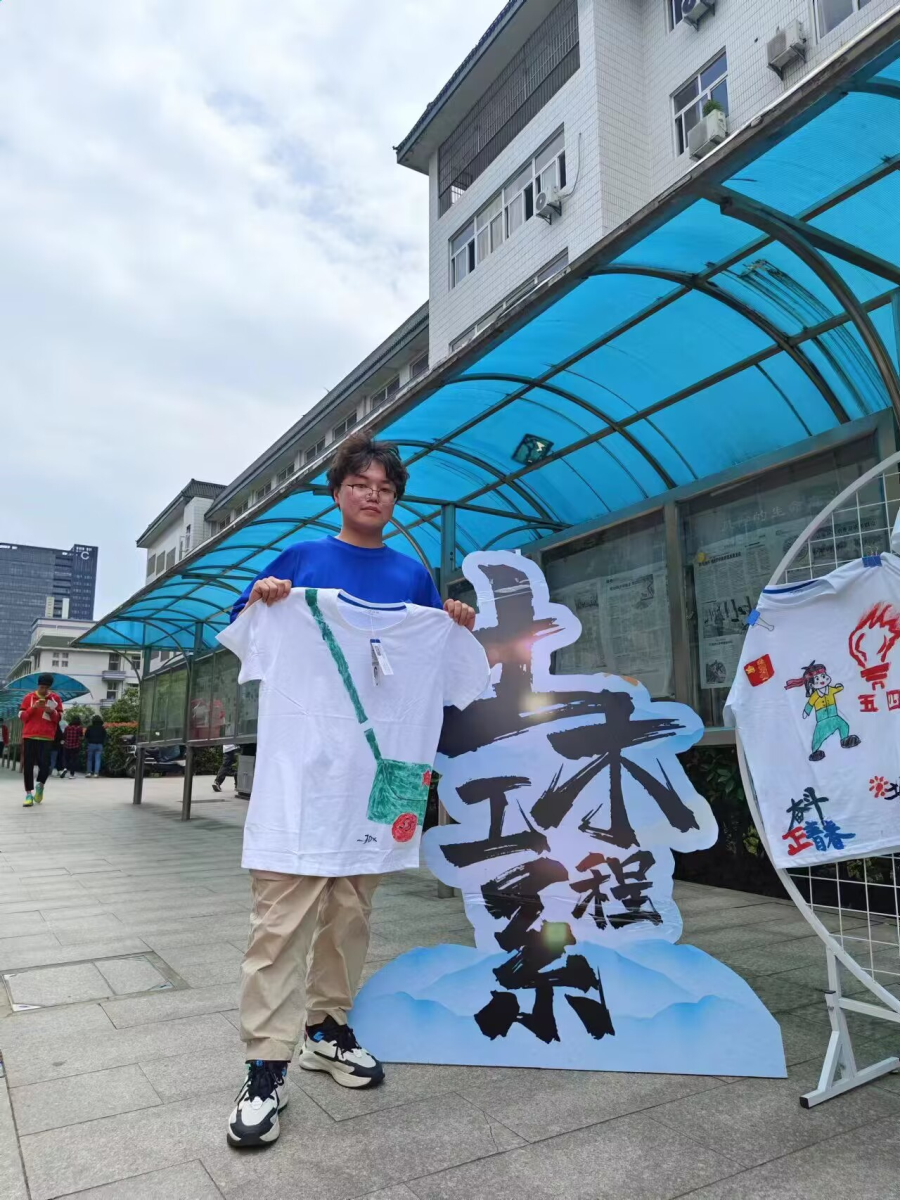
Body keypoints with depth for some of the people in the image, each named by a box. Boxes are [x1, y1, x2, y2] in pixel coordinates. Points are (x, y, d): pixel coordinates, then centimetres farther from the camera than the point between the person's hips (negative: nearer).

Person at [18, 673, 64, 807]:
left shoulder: (56, 698, 5)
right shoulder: (29, 697, 4)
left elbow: (59, 718, 8)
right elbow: (21, 716, 3)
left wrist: (52, 712, -13)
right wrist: (33, 708, -13)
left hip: (47, 737, -1)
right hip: (29, 736, 1)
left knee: (44, 764, -11)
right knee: (28, 765, -1)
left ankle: (40, 786, 18)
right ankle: (29, 794, 7)